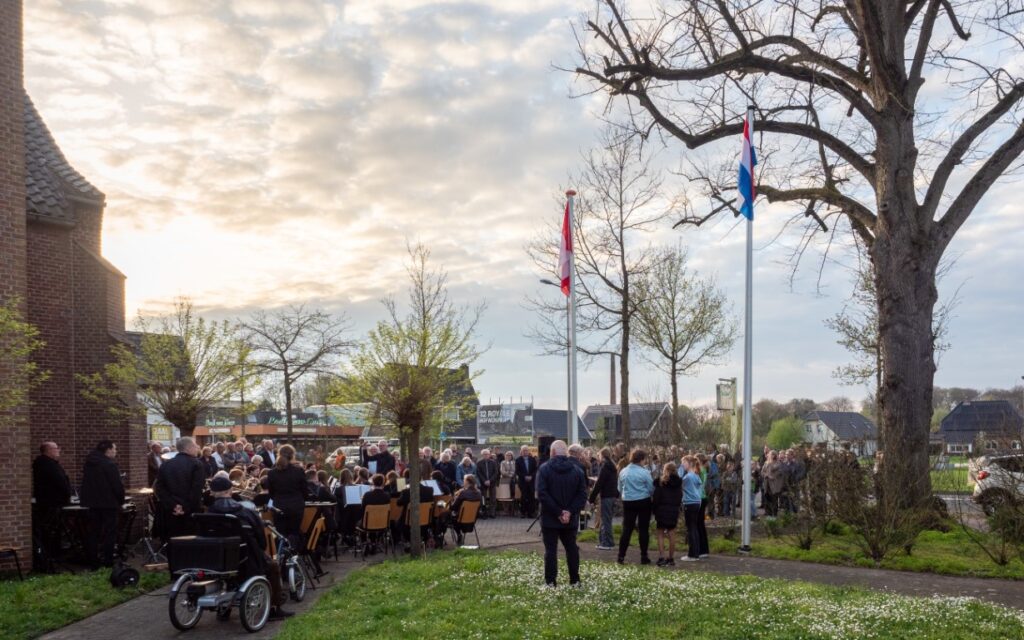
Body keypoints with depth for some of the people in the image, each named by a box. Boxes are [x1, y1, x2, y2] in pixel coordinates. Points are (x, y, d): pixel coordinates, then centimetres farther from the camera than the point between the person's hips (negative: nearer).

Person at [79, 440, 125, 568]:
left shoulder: (88, 464, 9)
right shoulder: (110, 465, -16)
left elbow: (86, 484, 15)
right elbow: (117, 485, -17)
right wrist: (121, 500, -4)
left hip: (92, 502, 7)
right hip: (109, 503, -7)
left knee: (93, 533, 12)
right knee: (109, 533, 0)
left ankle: (92, 562, 14)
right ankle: (108, 562, -1)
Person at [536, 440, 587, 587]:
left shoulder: (544, 469, -7)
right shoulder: (577, 469, 2)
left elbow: (542, 494, -16)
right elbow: (582, 494, -4)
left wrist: (558, 512, -14)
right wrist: (570, 511, -10)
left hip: (550, 518, -3)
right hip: (571, 518, 3)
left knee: (551, 549, 2)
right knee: (572, 548, 12)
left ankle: (551, 581, 3)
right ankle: (574, 580, 15)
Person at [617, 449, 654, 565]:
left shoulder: (623, 472, 1)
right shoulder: (644, 472, -13)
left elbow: (620, 488, 11)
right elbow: (651, 489, -7)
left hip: (628, 502, 3)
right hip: (643, 502, -3)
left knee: (626, 529, 7)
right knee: (643, 529, 5)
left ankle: (621, 556, 4)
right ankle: (644, 557, 7)